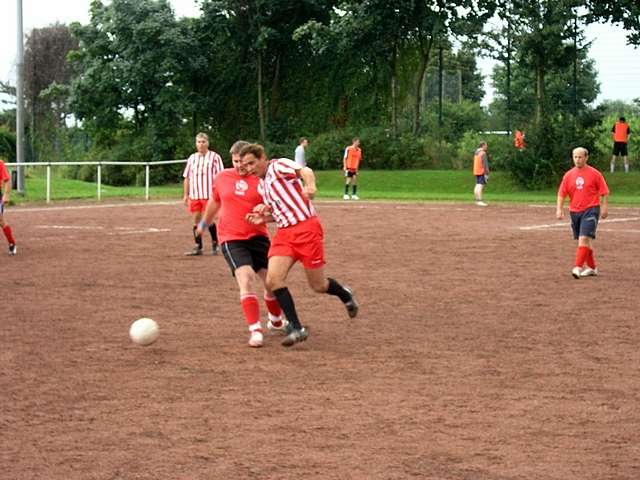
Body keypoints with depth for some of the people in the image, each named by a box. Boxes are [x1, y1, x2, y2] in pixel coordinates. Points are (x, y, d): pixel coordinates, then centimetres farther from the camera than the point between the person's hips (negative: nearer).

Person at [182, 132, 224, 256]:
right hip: (194, 196, 5)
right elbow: (187, 178, 16)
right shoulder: (192, 158, 13)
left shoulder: (214, 157, -1)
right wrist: (185, 195, 11)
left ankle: (215, 244, 13)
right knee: (196, 221, 6)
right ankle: (198, 247, 12)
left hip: (209, 195, -5)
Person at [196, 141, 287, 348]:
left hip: (258, 236, 0)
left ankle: (275, 321, 33)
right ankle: (255, 331, -21)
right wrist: (204, 223, 36)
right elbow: (214, 201, 24)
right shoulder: (222, 177, 6)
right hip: (231, 239, 0)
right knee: (246, 277, -20)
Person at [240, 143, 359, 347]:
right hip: (284, 232, 7)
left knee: (318, 286, 2)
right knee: (273, 280, -14)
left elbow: (305, 171, -25)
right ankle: (296, 328, -7)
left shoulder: (278, 166, -6)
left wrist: (310, 185, -48)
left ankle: (345, 295, 35)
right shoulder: (263, 185, 18)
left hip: (306, 228, -7)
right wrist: (263, 218, 6)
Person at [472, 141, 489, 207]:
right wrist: (486, 173, -17)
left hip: (476, 172, 9)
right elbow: (485, 164, -17)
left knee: (477, 186, 14)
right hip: (482, 172, -9)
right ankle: (480, 201, -18)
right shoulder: (483, 153, -13)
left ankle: (477, 200, 18)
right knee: (480, 186, -13)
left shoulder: (476, 152, 15)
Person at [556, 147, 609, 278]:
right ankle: (592, 268, 25)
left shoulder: (594, 174, -4)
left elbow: (604, 192, 0)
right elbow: (561, 194, 5)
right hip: (575, 212, 5)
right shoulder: (568, 175, 6)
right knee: (583, 241, 13)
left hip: (591, 210, -5)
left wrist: (604, 207, -5)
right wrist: (559, 209, -6)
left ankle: (578, 267, -22)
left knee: (584, 238, -18)